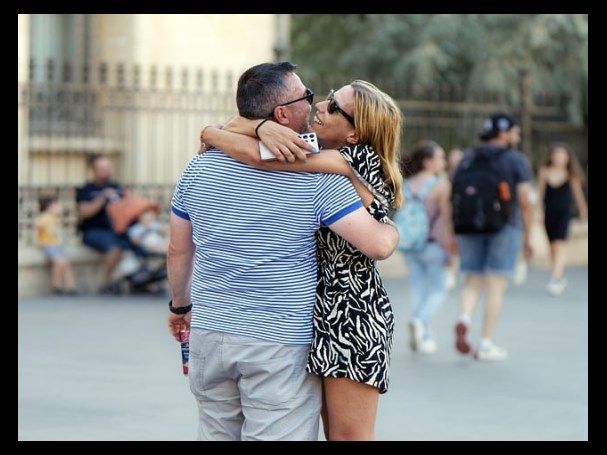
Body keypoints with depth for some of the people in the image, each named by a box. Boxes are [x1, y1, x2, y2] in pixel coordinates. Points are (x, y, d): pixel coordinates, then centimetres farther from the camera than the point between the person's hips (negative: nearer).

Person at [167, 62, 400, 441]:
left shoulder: (199, 169, 2)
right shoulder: (317, 178, -12)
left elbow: (179, 250, 12)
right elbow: (378, 246, -16)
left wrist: (181, 305, 28)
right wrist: (392, 229, 8)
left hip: (209, 335, 5)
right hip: (281, 344, -5)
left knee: (216, 433, 18)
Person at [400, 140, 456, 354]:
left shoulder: (407, 185, 3)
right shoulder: (441, 184, -12)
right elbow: (446, 218, -12)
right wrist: (450, 247, -5)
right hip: (433, 244, -5)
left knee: (418, 290, 11)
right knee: (438, 290, 9)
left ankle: (425, 337, 13)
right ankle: (420, 320, -15)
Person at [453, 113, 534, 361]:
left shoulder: (467, 158, 7)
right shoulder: (516, 160, -4)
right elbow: (525, 201, -8)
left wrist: (454, 235, 10)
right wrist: (527, 238, 0)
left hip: (471, 227, 3)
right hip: (505, 227, -3)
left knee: (471, 282, 11)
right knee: (495, 285, 2)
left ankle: (464, 320, -18)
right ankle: (486, 344, 1)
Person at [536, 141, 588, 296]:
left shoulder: (571, 174, -5)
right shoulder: (544, 171, -3)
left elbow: (578, 193, 7)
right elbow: (540, 192, 5)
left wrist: (583, 211, 17)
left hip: (564, 213, -3)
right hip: (549, 212, 3)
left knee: (559, 245, -15)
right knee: (552, 247, 10)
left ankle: (555, 280, -20)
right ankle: (561, 277, 26)